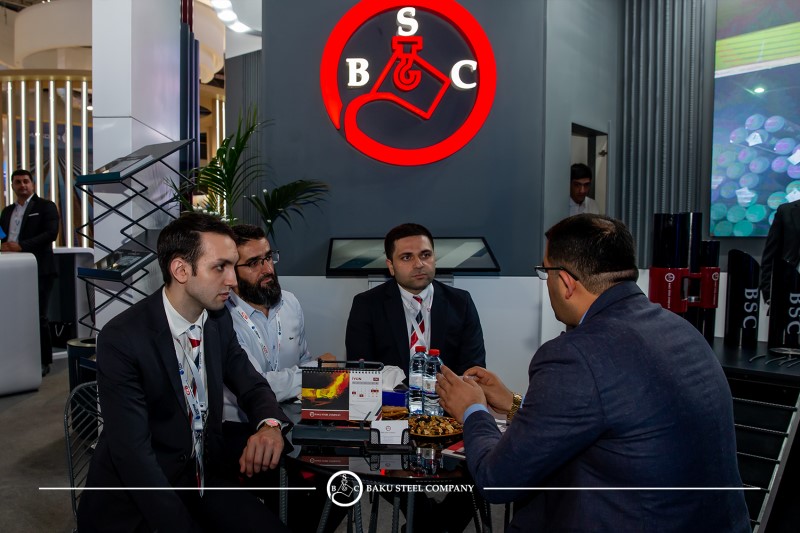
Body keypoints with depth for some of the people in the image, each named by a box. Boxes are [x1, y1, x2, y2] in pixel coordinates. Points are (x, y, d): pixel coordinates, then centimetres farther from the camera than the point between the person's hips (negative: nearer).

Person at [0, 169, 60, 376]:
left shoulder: (46, 206, 0)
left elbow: (51, 233, -13)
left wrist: (21, 246, -21)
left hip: (39, 270, -6)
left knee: (38, 316, -3)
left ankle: (43, 361, 5)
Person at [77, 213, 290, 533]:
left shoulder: (219, 320, -2)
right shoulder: (122, 339, -21)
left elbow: (252, 386, 4)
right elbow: (133, 452, -24)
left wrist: (269, 424, -19)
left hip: (202, 479, 5)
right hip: (134, 500, -5)